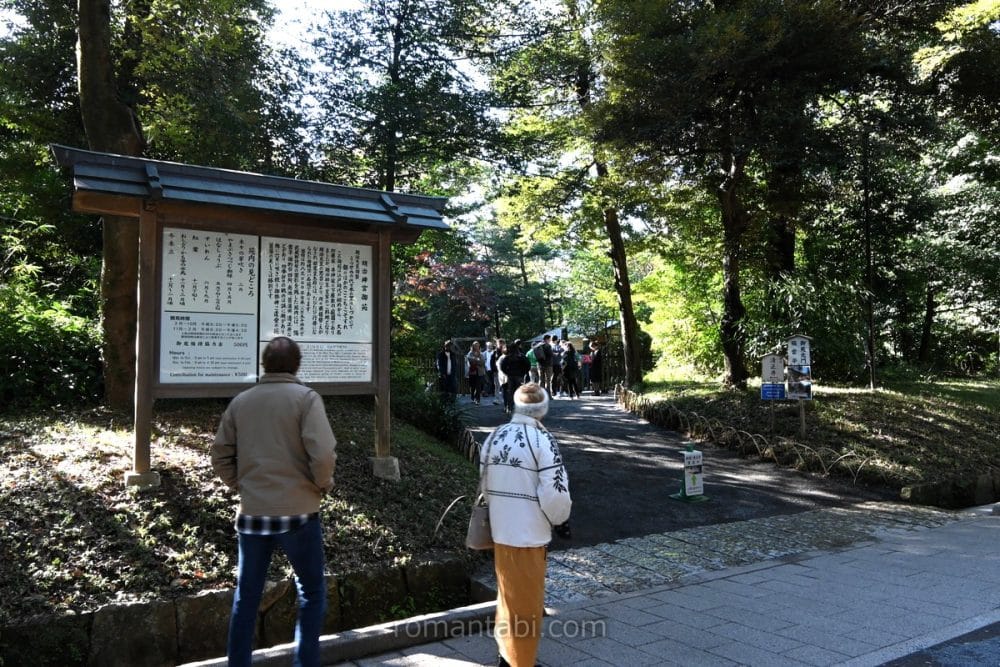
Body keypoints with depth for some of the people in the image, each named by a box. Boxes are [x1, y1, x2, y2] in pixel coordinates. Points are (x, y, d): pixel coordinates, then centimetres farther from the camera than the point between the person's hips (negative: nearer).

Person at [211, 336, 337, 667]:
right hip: (297, 512, -4)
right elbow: (323, 454, -19)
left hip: (251, 513, 4)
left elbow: (220, 456, 6)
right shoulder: (305, 397, -10)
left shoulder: (240, 402, 4)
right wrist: (324, 484, -1)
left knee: (246, 597, 16)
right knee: (311, 592, 12)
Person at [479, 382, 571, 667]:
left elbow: (486, 483, 9)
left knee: (508, 593, 24)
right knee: (527, 603, 9)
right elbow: (555, 494, -20)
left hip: (500, 531, 7)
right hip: (529, 534, -7)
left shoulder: (493, 438, 1)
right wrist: (559, 516, 0)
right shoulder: (542, 440, -19)